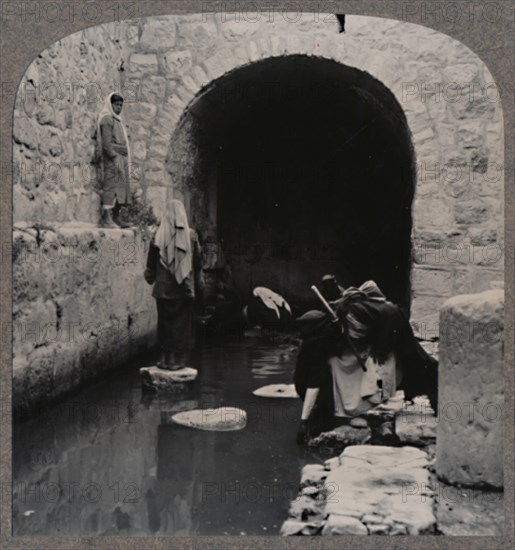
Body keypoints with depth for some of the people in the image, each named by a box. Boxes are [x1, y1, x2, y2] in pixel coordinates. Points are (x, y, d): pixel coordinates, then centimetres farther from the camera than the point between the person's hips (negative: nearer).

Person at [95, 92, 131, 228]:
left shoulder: (117, 120, 21)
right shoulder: (107, 119, -7)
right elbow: (106, 142, -15)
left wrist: (126, 161, 16)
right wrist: (114, 157, -20)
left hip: (120, 159, 9)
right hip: (112, 160, -9)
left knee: (121, 188, 8)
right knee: (110, 187, -10)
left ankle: (116, 218, 13)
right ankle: (106, 219, -10)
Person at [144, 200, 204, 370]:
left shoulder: (159, 235, -5)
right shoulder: (191, 235, -3)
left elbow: (151, 260, 2)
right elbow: (197, 261, 2)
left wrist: (150, 276, 18)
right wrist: (199, 281, 13)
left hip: (164, 288, 0)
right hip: (184, 287, 0)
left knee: (165, 321, 8)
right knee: (182, 322, 7)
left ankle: (166, 358, 12)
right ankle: (178, 359, 8)